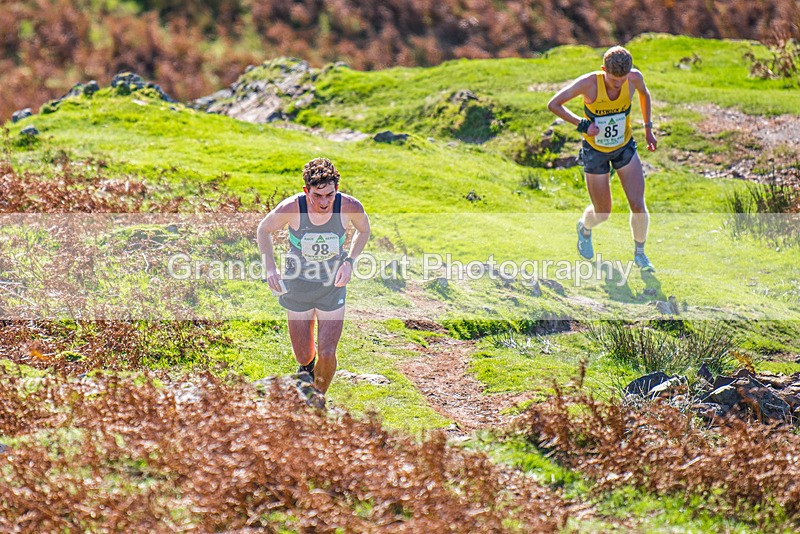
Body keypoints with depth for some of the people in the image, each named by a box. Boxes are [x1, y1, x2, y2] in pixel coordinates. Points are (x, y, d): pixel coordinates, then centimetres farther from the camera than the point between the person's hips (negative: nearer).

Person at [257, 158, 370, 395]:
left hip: (332, 285, 0)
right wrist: (270, 268, -15)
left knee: (327, 354, -7)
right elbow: (264, 229, -4)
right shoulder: (291, 208, -25)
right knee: (303, 355, 11)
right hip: (297, 284, 0)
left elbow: (363, 230, 3)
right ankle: (307, 367, 51)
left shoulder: (350, 207, -22)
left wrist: (349, 262, -11)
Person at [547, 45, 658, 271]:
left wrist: (648, 128, 8)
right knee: (602, 213, 7)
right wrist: (582, 124, -27)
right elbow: (553, 104, -19)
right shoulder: (589, 83, -28)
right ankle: (584, 227, 45)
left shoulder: (634, 78, -18)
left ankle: (640, 253, 17)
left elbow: (644, 94, 8)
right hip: (595, 151, -2)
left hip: (625, 148, 2)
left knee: (638, 205, -8)